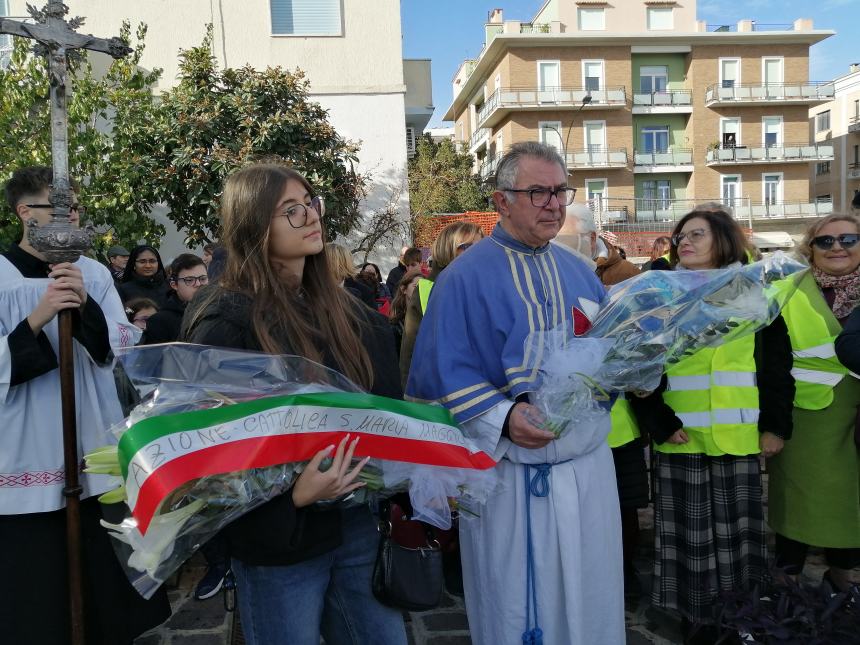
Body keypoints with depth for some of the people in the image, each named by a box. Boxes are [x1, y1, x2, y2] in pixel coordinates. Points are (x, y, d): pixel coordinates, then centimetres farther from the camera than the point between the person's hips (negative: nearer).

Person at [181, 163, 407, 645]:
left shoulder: (344, 309, 7)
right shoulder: (225, 320, -13)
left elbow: (382, 406, 14)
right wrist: (292, 497, -26)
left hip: (360, 525, 6)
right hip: (281, 540, -5)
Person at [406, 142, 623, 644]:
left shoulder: (578, 273, 9)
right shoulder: (465, 277, -8)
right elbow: (443, 375, -12)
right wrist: (502, 419, -25)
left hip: (588, 465, 5)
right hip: (512, 475, -5)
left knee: (590, 601, 17)